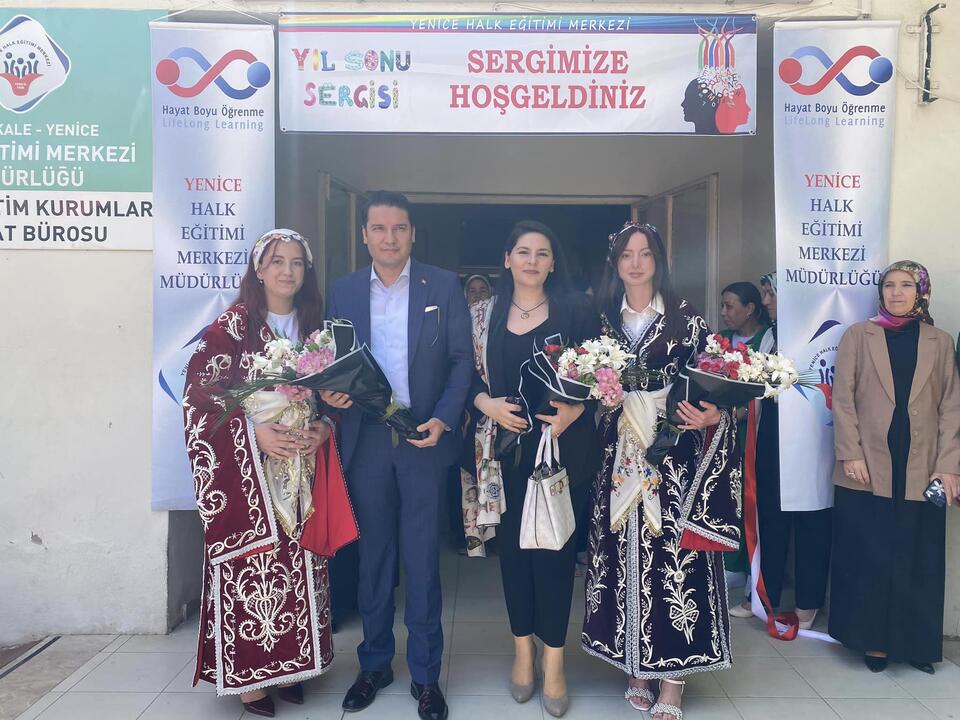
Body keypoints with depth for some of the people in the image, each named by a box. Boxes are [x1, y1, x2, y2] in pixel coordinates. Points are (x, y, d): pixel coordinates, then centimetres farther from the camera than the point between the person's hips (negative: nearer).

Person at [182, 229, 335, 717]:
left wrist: (324, 426, -6)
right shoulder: (232, 325, -3)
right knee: (249, 563, -1)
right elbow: (202, 393, -8)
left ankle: (289, 662, 22)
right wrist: (255, 429, -19)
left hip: (302, 462, 4)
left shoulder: (313, 326, 11)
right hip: (247, 467, -4)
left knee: (297, 560, 7)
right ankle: (248, 674, 13)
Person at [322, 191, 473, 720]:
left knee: (422, 559, 5)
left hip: (424, 438, -2)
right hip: (366, 440, 2)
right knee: (373, 556, 13)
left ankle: (425, 675, 22)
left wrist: (443, 419, -12)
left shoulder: (444, 286, 1)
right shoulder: (343, 291, 7)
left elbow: (462, 359, 0)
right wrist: (329, 393, -11)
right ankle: (374, 664, 30)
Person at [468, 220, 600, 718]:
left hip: (562, 446, -2)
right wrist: (487, 403, -11)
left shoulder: (576, 311, 1)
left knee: (554, 546, 2)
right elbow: (469, 374, 8)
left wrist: (573, 410, -16)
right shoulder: (485, 314, 7)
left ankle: (553, 662, 15)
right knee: (512, 544, 9)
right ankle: (523, 650, 25)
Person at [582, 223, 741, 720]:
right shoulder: (603, 320, 10)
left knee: (673, 553, -2)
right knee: (623, 554, 6)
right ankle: (636, 669, 21)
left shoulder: (685, 318, 2)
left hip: (673, 457, -2)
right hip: (620, 456, 3)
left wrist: (710, 415, -18)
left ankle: (670, 678, 11)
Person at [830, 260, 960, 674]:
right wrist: (851, 454, -8)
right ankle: (874, 641, 15)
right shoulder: (858, 336, 7)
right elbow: (842, 398, 1)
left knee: (918, 560, 6)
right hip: (867, 469, -1)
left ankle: (916, 643, 20)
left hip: (921, 472, 1)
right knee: (868, 559, 3)